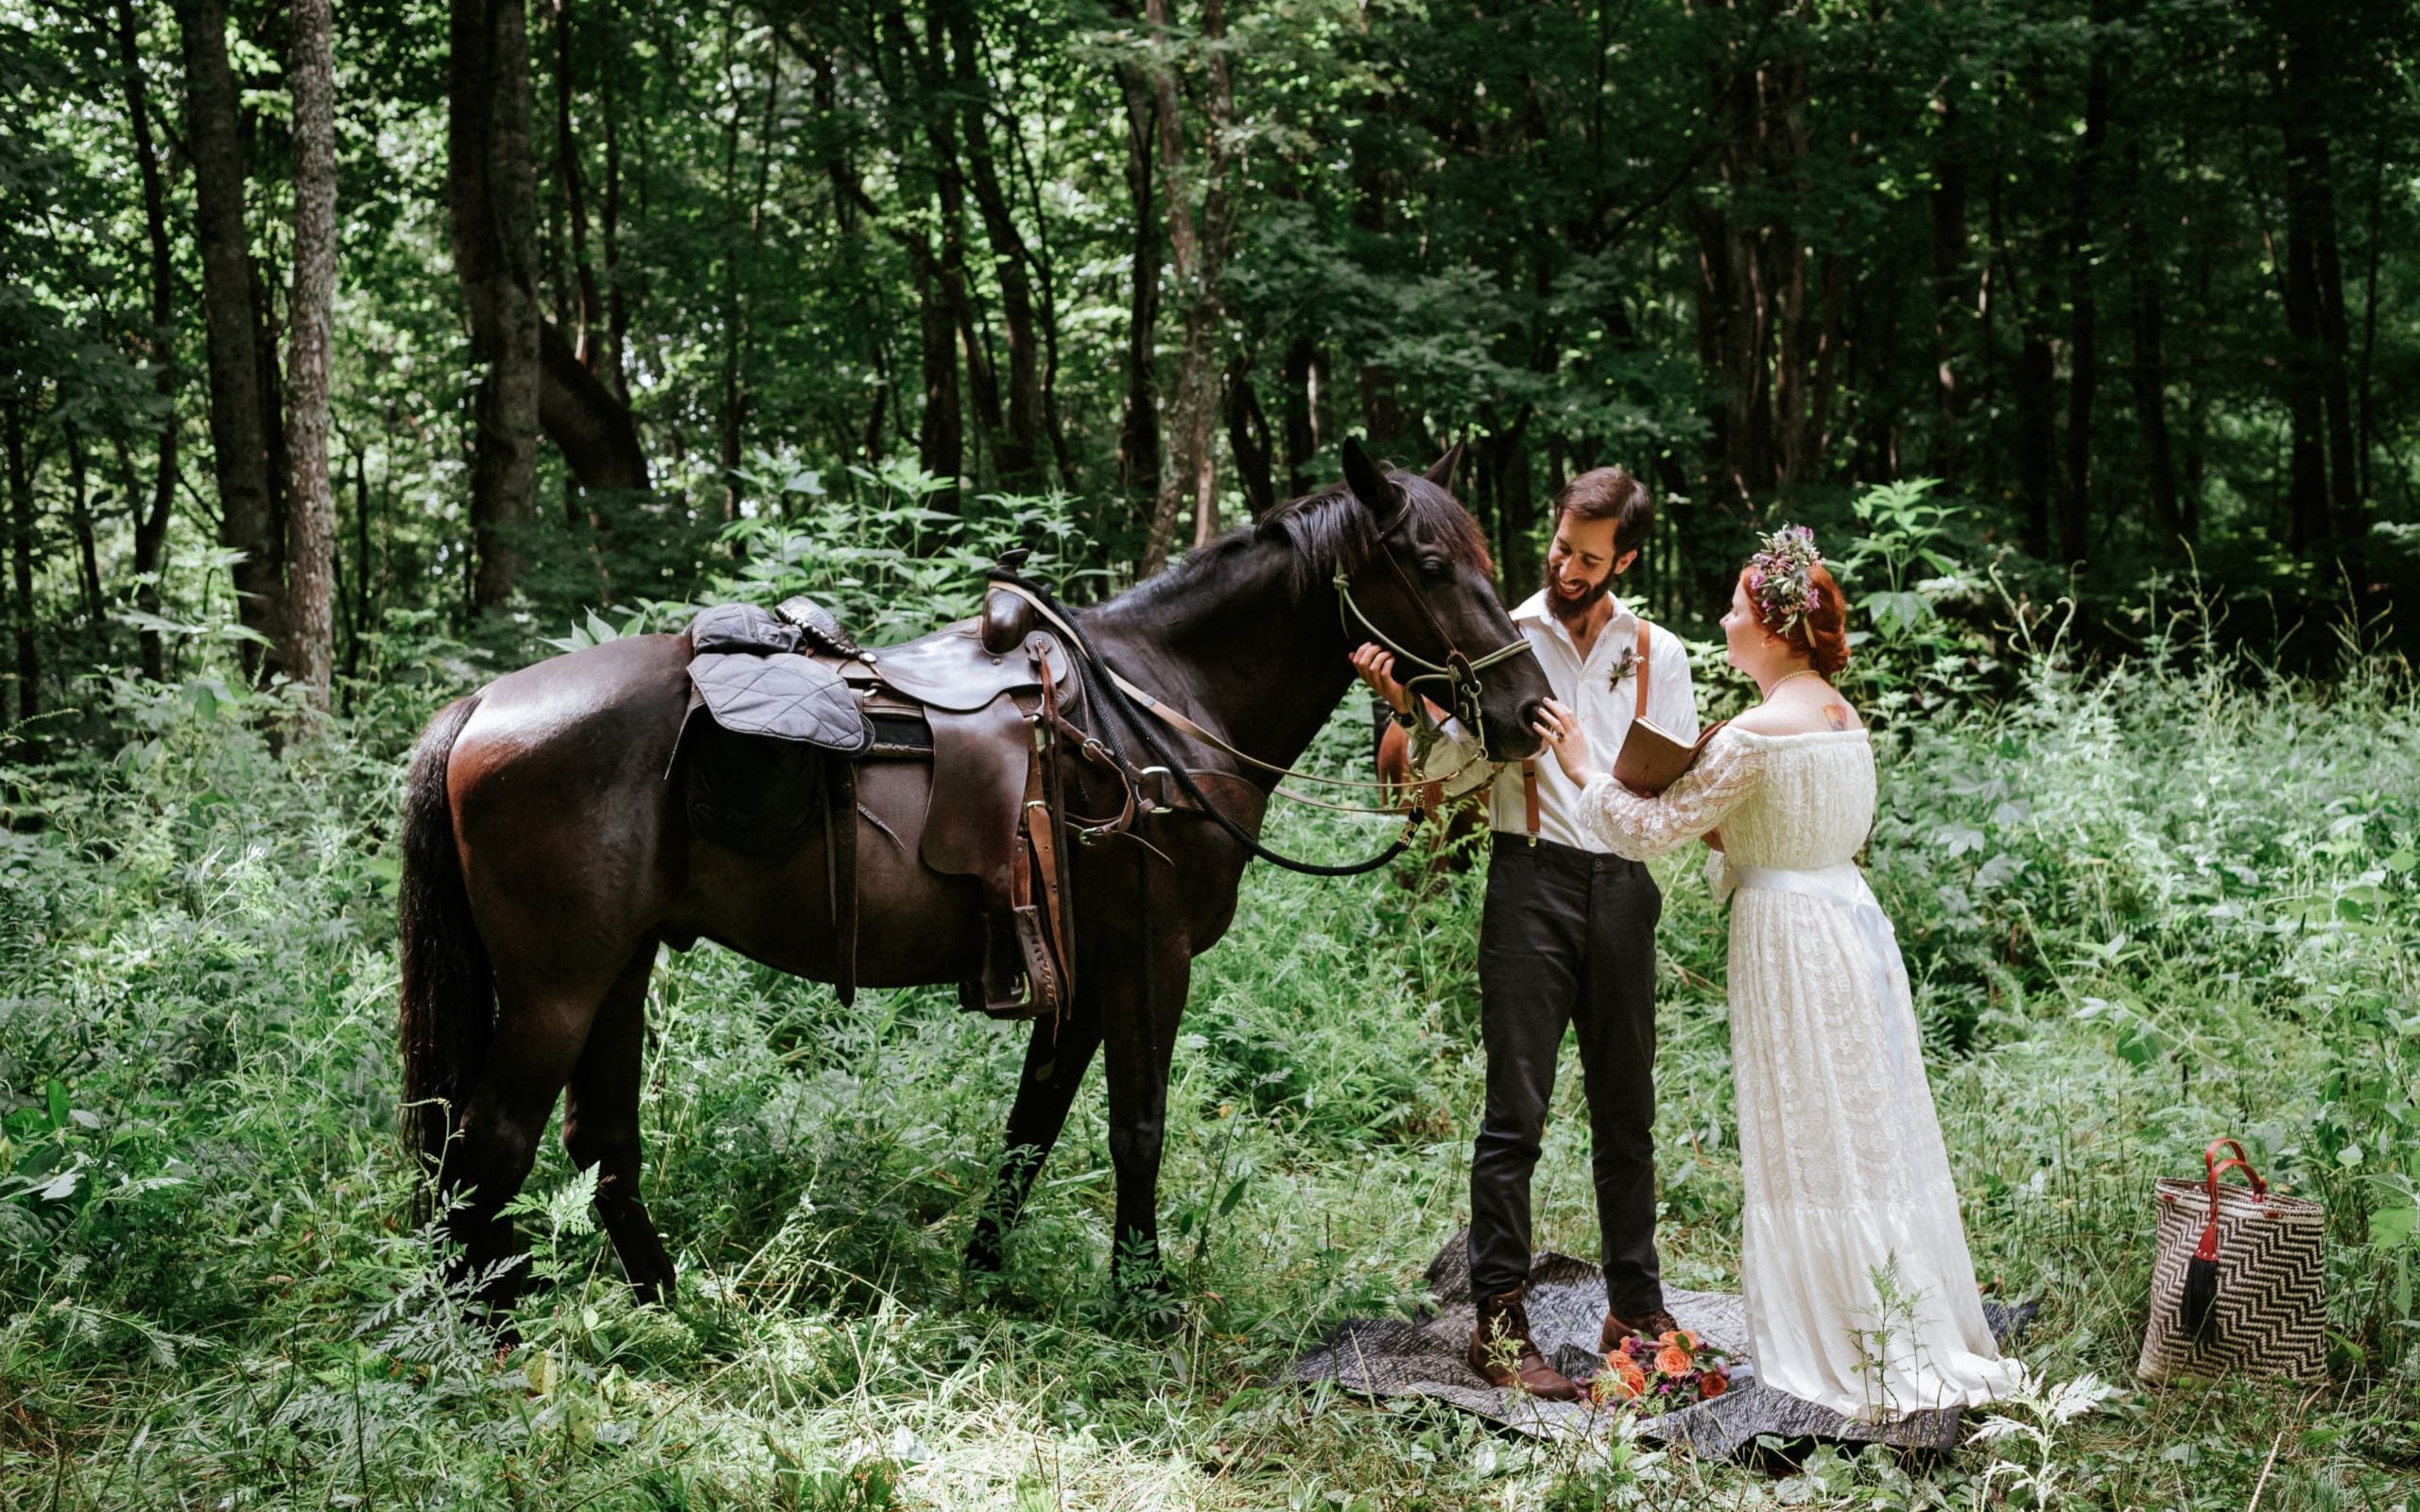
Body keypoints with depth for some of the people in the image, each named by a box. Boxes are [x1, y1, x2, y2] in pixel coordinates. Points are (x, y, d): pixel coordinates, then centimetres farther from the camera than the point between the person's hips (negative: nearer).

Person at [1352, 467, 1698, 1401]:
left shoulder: (1660, 655, 12)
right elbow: (1445, 762, -7)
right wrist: (1406, 704, -25)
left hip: (1624, 886, 3)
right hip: (1532, 880, -3)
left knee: (1627, 1111, 10)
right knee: (1516, 1112, -5)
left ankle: (1636, 1308, 20)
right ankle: (1500, 1322, 0)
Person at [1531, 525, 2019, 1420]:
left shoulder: (1760, 732, -18)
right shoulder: (1843, 717, 9)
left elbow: (1654, 828, -15)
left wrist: (1585, 770, -3)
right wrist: (1720, 827, 12)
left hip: (1791, 941, -9)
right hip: (1848, 916, 9)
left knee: (1810, 1148, 1)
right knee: (1868, 1136, 15)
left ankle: (1854, 1360, 8)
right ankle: (1917, 1342, 23)